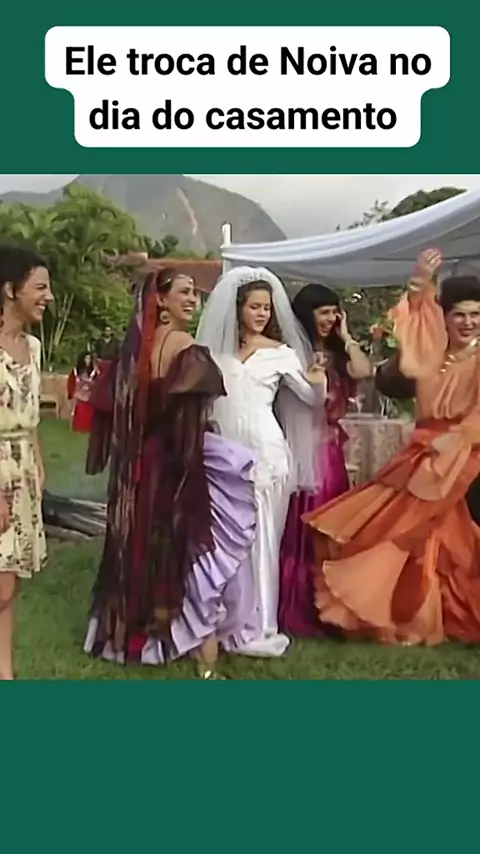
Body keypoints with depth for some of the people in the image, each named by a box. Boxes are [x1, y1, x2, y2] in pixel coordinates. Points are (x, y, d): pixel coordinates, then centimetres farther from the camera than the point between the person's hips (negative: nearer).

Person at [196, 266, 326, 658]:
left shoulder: (280, 352, 3)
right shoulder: (217, 348, 10)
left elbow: (311, 396, -1)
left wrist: (317, 380, -22)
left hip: (264, 451, -3)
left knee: (258, 537, 0)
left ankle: (256, 625, 8)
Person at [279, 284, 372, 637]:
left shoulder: (337, 355, 15)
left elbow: (364, 371, -6)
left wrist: (346, 337, 1)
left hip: (329, 451, 5)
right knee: (297, 532, -1)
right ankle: (293, 613, 8)